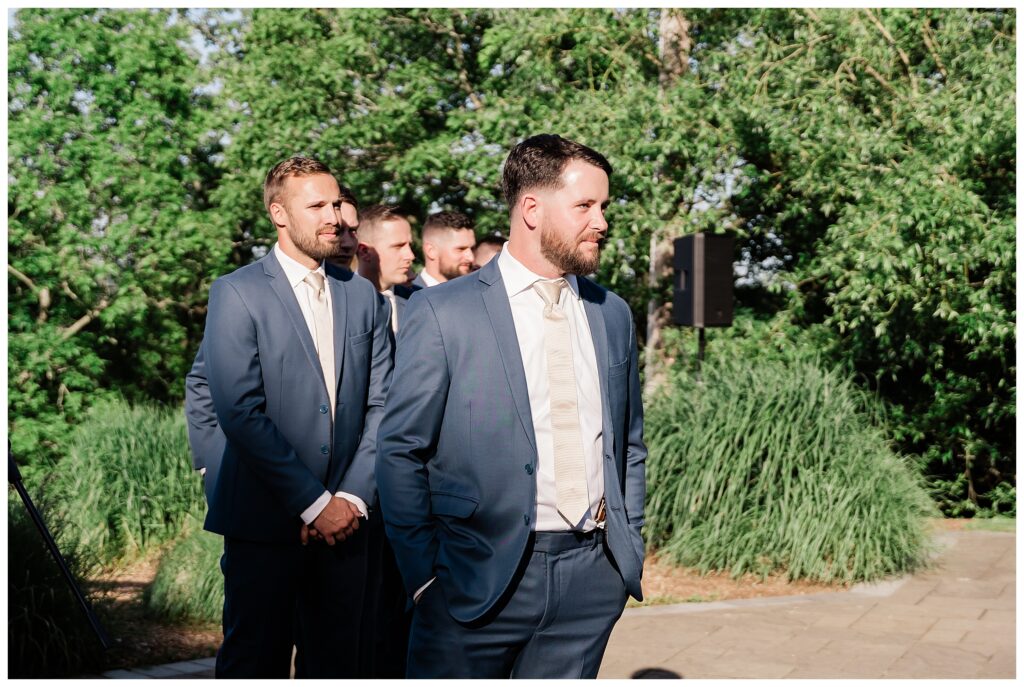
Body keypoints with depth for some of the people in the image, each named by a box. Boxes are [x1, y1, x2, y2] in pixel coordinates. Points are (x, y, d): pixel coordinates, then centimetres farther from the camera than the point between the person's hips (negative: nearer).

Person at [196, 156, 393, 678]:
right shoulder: (238, 293, -6)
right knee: (254, 661, 5)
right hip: (264, 521, -4)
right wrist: (313, 503, -14)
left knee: (335, 662, 11)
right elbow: (240, 411, -14)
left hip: (342, 519, 4)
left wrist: (353, 497, -5)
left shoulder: (363, 296, 10)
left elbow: (380, 405, 7)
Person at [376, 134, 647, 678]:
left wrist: (629, 547, 11)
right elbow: (401, 453, -4)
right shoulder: (441, 312, -6)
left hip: (593, 578, 4)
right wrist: (424, 575, -7)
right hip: (480, 577, -4)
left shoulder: (613, 314, 11)